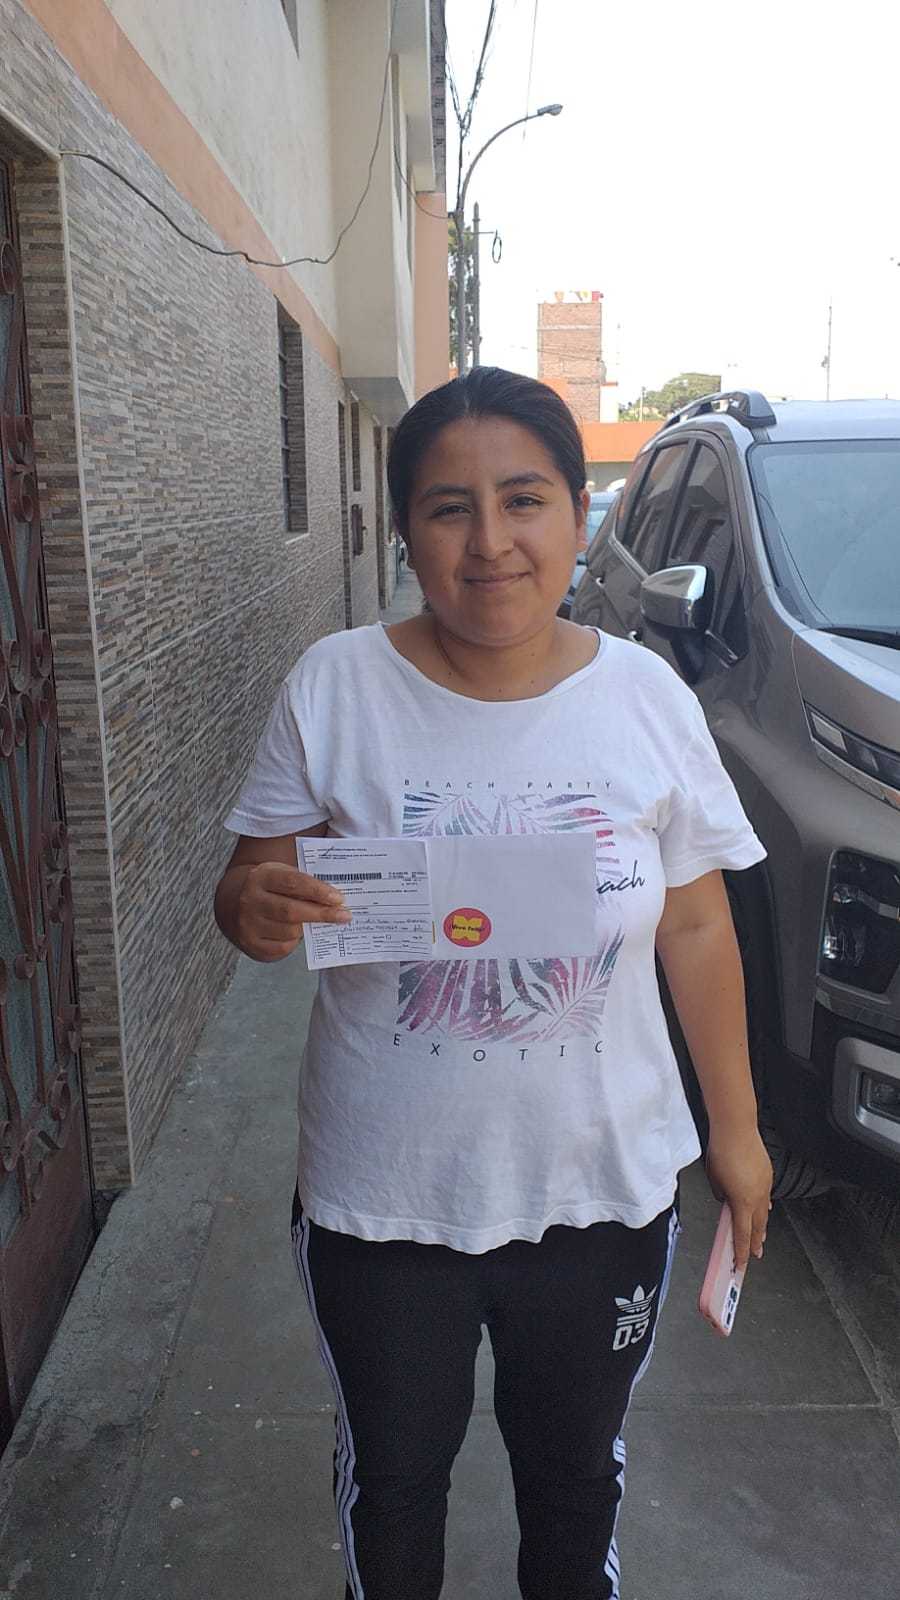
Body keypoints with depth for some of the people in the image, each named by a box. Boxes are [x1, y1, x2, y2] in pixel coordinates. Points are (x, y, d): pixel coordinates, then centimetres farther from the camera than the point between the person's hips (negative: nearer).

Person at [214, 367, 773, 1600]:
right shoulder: (332, 689, -13)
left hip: (603, 1189, 1)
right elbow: (247, 895, -5)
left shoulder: (649, 698, -9)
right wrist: (258, 915, -28)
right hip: (380, 1196, 0)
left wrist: (735, 1129, 5)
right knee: (392, 1472, 24)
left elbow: (698, 928, 0)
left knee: (575, 1468, 26)